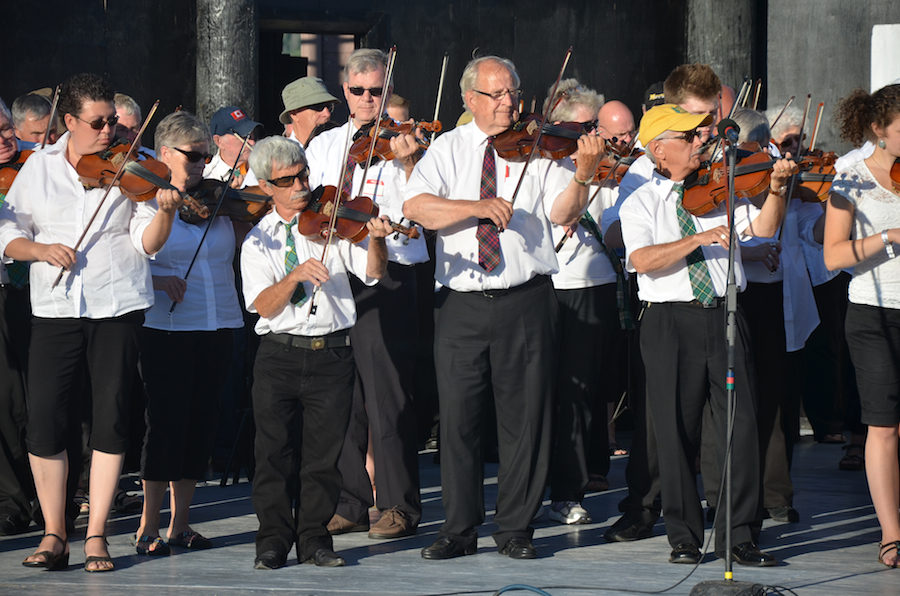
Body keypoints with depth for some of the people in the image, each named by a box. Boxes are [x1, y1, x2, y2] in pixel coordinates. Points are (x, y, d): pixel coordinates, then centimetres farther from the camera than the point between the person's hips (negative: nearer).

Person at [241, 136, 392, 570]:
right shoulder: (258, 241, 7)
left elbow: (373, 273, -4)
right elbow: (264, 305, -5)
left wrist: (375, 239, -24)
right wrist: (295, 275, -21)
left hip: (332, 353, 0)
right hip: (280, 353, 0)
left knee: (324, 452, 0)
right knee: (275, 450, -1)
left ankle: (315, 538, 10)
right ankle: (274, 539, 8)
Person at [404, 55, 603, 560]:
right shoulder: (449, 149, 8)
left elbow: (561, 213, -7)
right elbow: (416, 206, -7)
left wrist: (583, 177, -25)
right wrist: (479, 206, -18)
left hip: (525, 303, -1)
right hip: (462, 304, 1)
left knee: (526, 417, 1)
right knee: (458, 417, 1)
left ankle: (516, 527, 10)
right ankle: (460, 528, 10)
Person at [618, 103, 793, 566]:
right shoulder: (640, 205, 4)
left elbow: (762, 228, 2)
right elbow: (642, 260, -13)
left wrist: (776, 190, -15)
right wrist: (699, 239, -21)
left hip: (724, 319, 2)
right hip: (671, 323, -2)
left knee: (740, 427, -3)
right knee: (677, 432, 0)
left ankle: (737, 535, 2)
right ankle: (684, 537, 10)